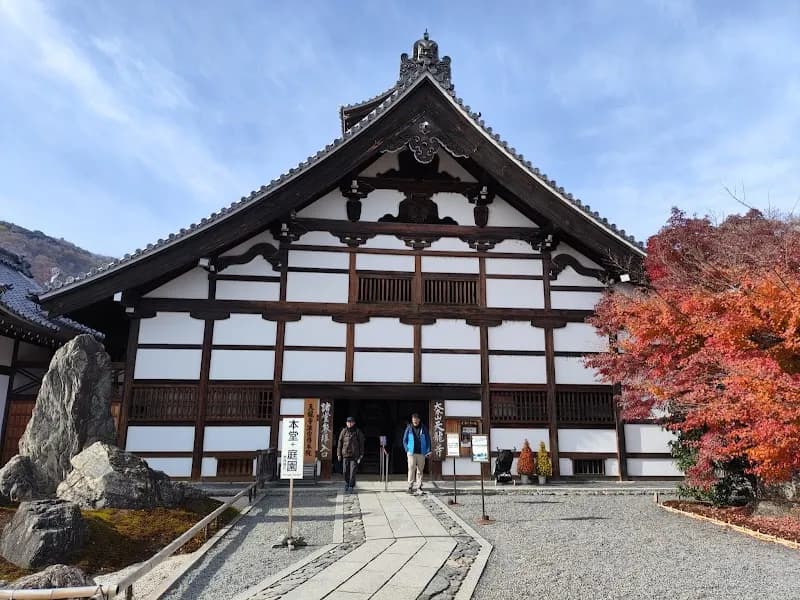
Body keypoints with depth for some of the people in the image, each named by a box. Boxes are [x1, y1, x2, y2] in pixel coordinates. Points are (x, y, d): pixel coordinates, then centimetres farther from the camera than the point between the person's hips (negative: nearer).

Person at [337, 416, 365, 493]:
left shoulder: (358, 432, 2)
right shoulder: (344, 431, 5)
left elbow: (361, 445, 3)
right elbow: (340, 443, 9)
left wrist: (360, 456, -1)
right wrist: (339, 454, 4)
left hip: (354, 455, -2)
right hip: (345, 455, 2)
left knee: (352, 472, -6)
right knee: (345, 472, 4)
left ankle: (351, 486, 6)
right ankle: (346, 485, 24)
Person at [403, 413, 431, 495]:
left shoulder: (423, 428, 5)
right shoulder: (409, 428, 3)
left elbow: (428, 440, 7)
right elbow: (404, 440, 9)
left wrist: (428, 451, -1)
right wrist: (407, 449, -2)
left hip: (421, 453, 1)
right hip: (412, 453, -1)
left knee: (420, 470, 6)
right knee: (411, 469, -4)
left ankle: (419, 487, 12)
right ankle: (410, 487, 3)